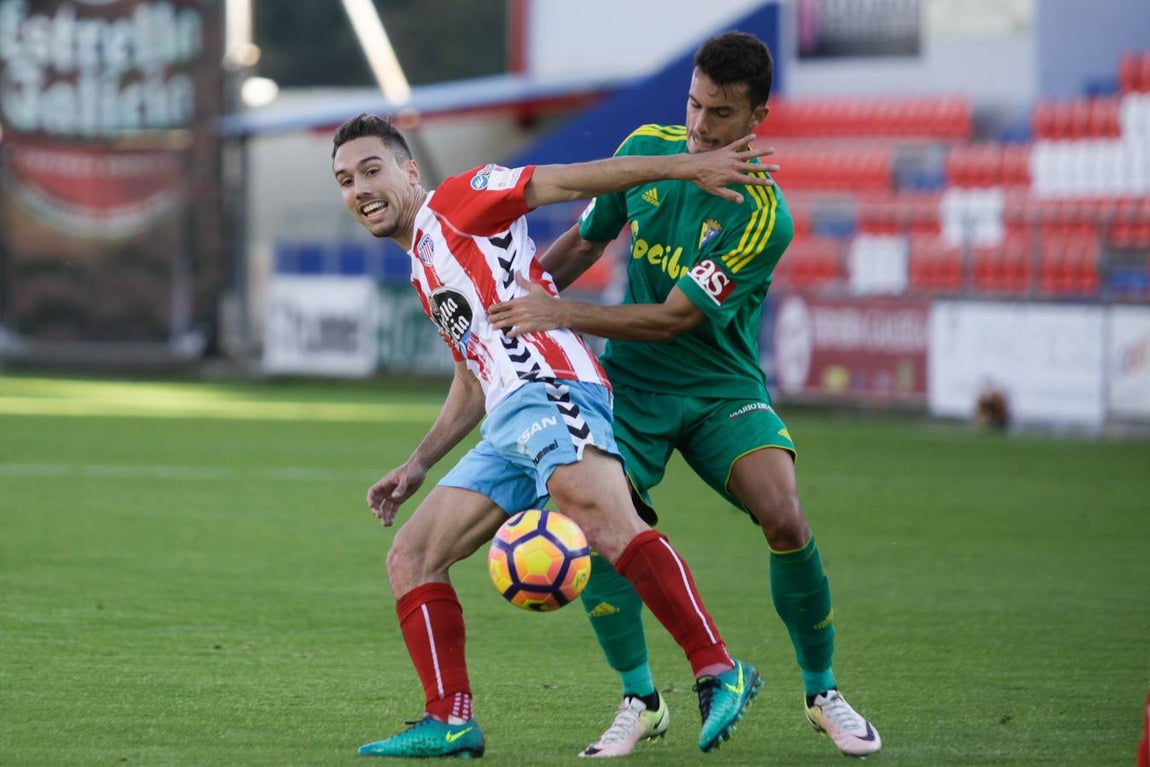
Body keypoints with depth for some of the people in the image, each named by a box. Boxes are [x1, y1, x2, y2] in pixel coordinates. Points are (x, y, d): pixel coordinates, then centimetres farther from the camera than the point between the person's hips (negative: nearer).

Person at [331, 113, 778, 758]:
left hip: (549, 388, -10)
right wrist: (419, 465, 33)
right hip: (507, 427, 10)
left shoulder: (454, 203, 7)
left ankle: (719, 674, -39)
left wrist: (687, 167, -10)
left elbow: (571, 180, -2)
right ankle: (451, 722, 0)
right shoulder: (424, 271, 32)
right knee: (410, 557, 4)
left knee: (606, 522, -31)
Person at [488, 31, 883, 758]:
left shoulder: (763, 214, -19)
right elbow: (587, 239, 16)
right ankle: (640, 699, 0)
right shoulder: (646, 150, -3)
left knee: (784, 517, -25)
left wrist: (558, 313, -23)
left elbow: (672, 318, -21)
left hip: (722, 386, -3)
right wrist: (519, 293, 4)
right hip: (631, 382, 3)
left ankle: (823, 691, -2)